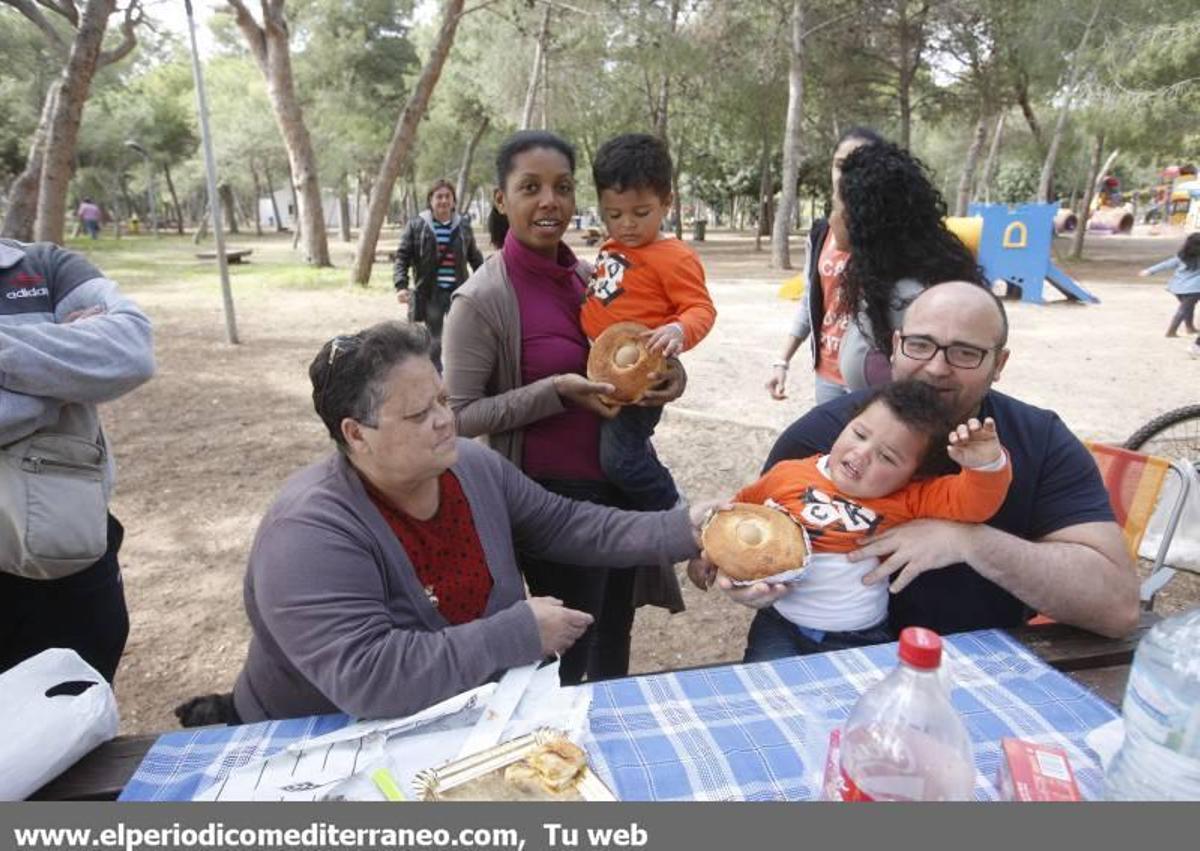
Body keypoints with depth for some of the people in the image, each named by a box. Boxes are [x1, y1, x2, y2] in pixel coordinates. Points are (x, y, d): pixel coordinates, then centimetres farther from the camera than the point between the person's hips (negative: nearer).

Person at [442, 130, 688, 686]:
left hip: (618, 483, 7)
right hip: (551, 496, -6)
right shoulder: (482, 299, -17)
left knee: (614, 641, 25)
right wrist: (555, 392, -25)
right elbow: (459, 416, -17)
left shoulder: (587, 276, 2)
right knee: (567, 651, 11)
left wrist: (666, 371, -8)